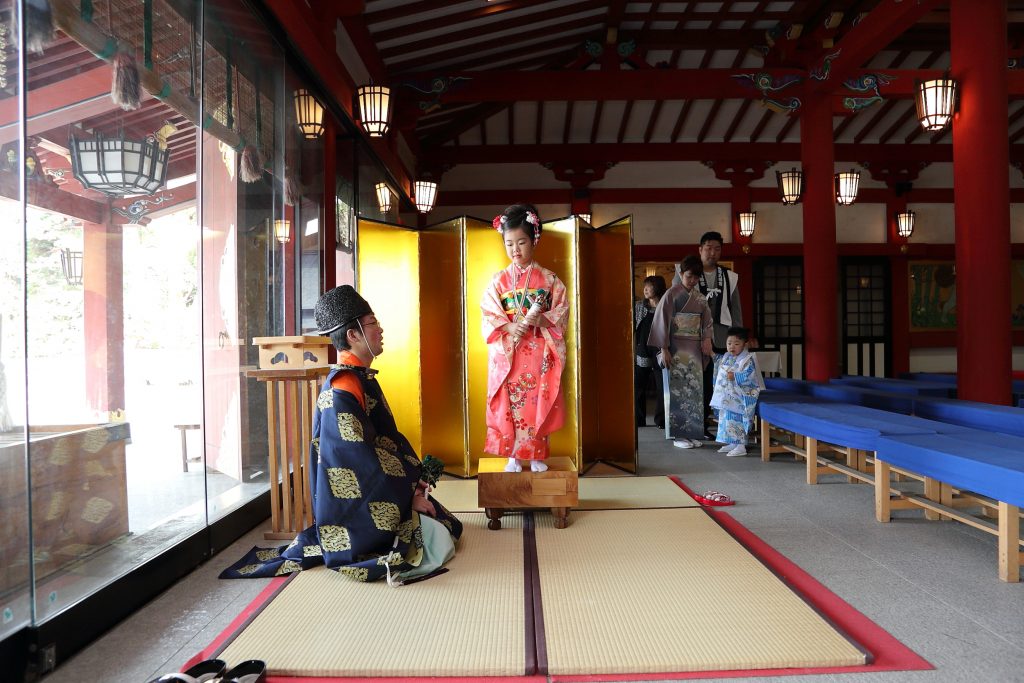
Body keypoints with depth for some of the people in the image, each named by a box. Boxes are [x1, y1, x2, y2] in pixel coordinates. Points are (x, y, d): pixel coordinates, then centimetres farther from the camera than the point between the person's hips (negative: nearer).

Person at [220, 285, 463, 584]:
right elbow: (358, 459, -24)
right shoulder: (343, 388, -21)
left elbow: (389, 438, 14)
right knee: (437, 542, -16)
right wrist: (407, 497, -19)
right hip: (354, 504, -10)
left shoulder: (362, 379, 11)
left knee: (449, 526, 9)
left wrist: (413, 480, 2)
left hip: (371, 496, 10)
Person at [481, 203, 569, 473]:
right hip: (507, 352, 1)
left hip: (539, 352, -1)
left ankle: (536, 455, 14)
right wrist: (508, 328, -16)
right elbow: (488, 314, 1)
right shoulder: (499, 280, 6)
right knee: (509, 404, 1)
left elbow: (561, 312, 0)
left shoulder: (548, 278, 3)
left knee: (538, 402, 1)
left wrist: (538, 319, -18)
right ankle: (513, 456, 12)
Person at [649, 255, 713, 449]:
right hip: (676, 349, -5)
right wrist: (664, 349, -13)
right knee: (678, 390, -4)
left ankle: (693, 433, 12)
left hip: (695, 349, 5)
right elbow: (662, 322, -9)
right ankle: (678, 435, 1)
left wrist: (707, 339, -3)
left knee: (695, 390, 5)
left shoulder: (700, 297, 11)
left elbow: (707, 322, 15)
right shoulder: (672, 294, -6)